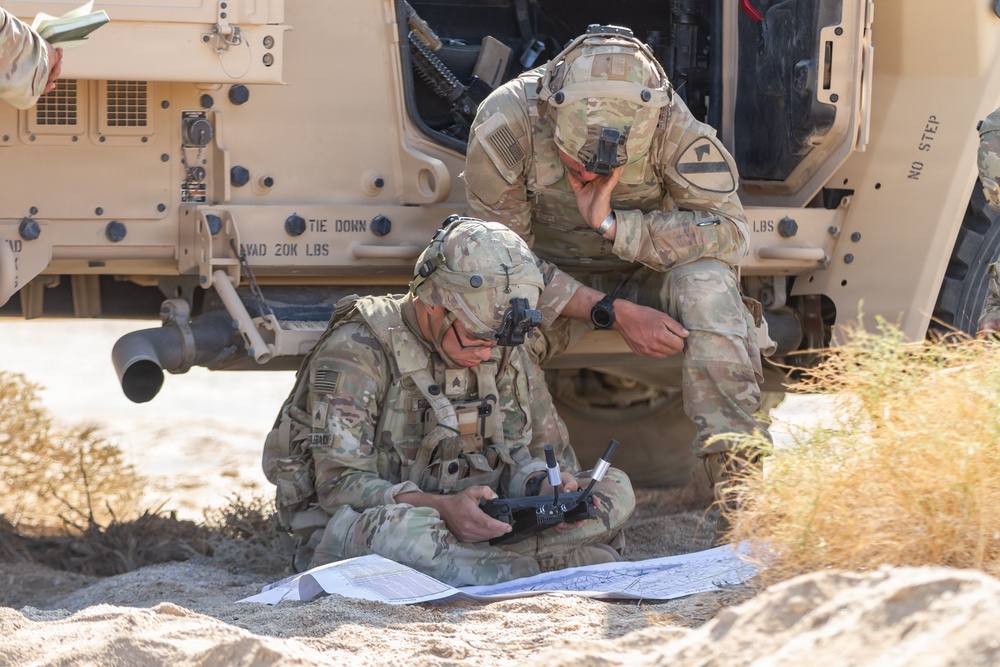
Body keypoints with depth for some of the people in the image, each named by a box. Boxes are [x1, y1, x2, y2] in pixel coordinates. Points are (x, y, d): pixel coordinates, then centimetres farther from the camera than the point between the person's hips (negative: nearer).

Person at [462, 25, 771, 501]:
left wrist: (610, 223, -35)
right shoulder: (505, 123, -26)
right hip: (549, 282, 0)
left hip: (644, 274, 0)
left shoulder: (671, 123, -25)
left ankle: (737, 473, -33)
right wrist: (613, 313, -29)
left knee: (708, 283, -33)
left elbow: (729, 231, -26)